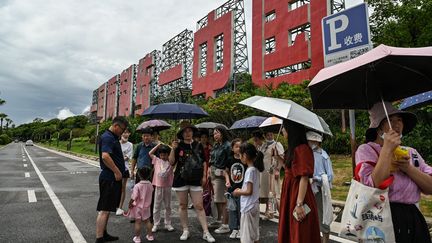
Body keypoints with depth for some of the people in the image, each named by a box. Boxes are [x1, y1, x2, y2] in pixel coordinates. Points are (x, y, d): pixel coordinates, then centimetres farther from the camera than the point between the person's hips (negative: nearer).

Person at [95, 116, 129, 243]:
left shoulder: (113, 137, 15)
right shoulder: (107, 137, -16)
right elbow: (105, 156, -30)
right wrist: (117, 171, -23)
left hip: (113, 178, 10)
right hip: (109, 178, -10)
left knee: (107, 208, 17)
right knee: (104, 209, -6)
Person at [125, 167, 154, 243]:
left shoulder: (137, 186, -22)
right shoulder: (150, 184, -7)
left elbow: (133, 198, -20)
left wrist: (130, 204, -6)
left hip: (138, 207, -4)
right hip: (146, 207, 4)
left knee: (138, 222, 7)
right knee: (147, 221, 17)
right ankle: (150, 236, 27)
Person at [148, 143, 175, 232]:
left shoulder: (170, 162, 0)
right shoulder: (157, 160, 4)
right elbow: (150, 153, 7)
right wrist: (158, 145, 4)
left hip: (167, 186, 0)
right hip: (158, 186, 0)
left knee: (168, 206, 11)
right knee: (156, 206, 6)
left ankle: (168, 224, 21)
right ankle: (156, 224, 15)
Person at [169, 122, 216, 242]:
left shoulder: (198, 145, 5)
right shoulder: (179, 146, -1)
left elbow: (204, 162, 13)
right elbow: (172, 162, -3)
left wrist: (204, 176, 6)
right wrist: (173, 149, -15)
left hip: (195, 180, 0)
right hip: (181, 179, 0)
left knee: (199, 206, 0)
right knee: (183, 205, 10)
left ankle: (206, 232, 6)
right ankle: (185, 230, 24)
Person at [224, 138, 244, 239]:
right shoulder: (230, 160, 0)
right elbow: (226, 171, 13)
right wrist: (227, 180, -4)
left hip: (242, 189, -3)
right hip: (231, 188, 3)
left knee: (241, 210, 6)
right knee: (232, 209, 11)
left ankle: (241, 229, 22)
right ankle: (234, 229, 24)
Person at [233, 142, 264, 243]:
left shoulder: (249, 170, -19)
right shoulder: (256, 169, 7)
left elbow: (249, 191, -22)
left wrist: (238, 192, -6)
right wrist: (242, 190, 11)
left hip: (248, 207, -9)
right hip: (255, 206, 9)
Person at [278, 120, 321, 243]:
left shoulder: (302, 149, -19)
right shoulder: (293, 148, 11)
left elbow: (304, 178, -22)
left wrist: (299, 203, -23)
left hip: (297, 194, -10)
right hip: (290, 194, 10)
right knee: (289, 231, 19)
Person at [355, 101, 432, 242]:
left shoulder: (411, 152, 10)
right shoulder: (366, 150, -7)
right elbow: (374, 187, -21)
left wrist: (408, 168, -10)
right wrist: (387, 149, -19)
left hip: (413, 218, 6)